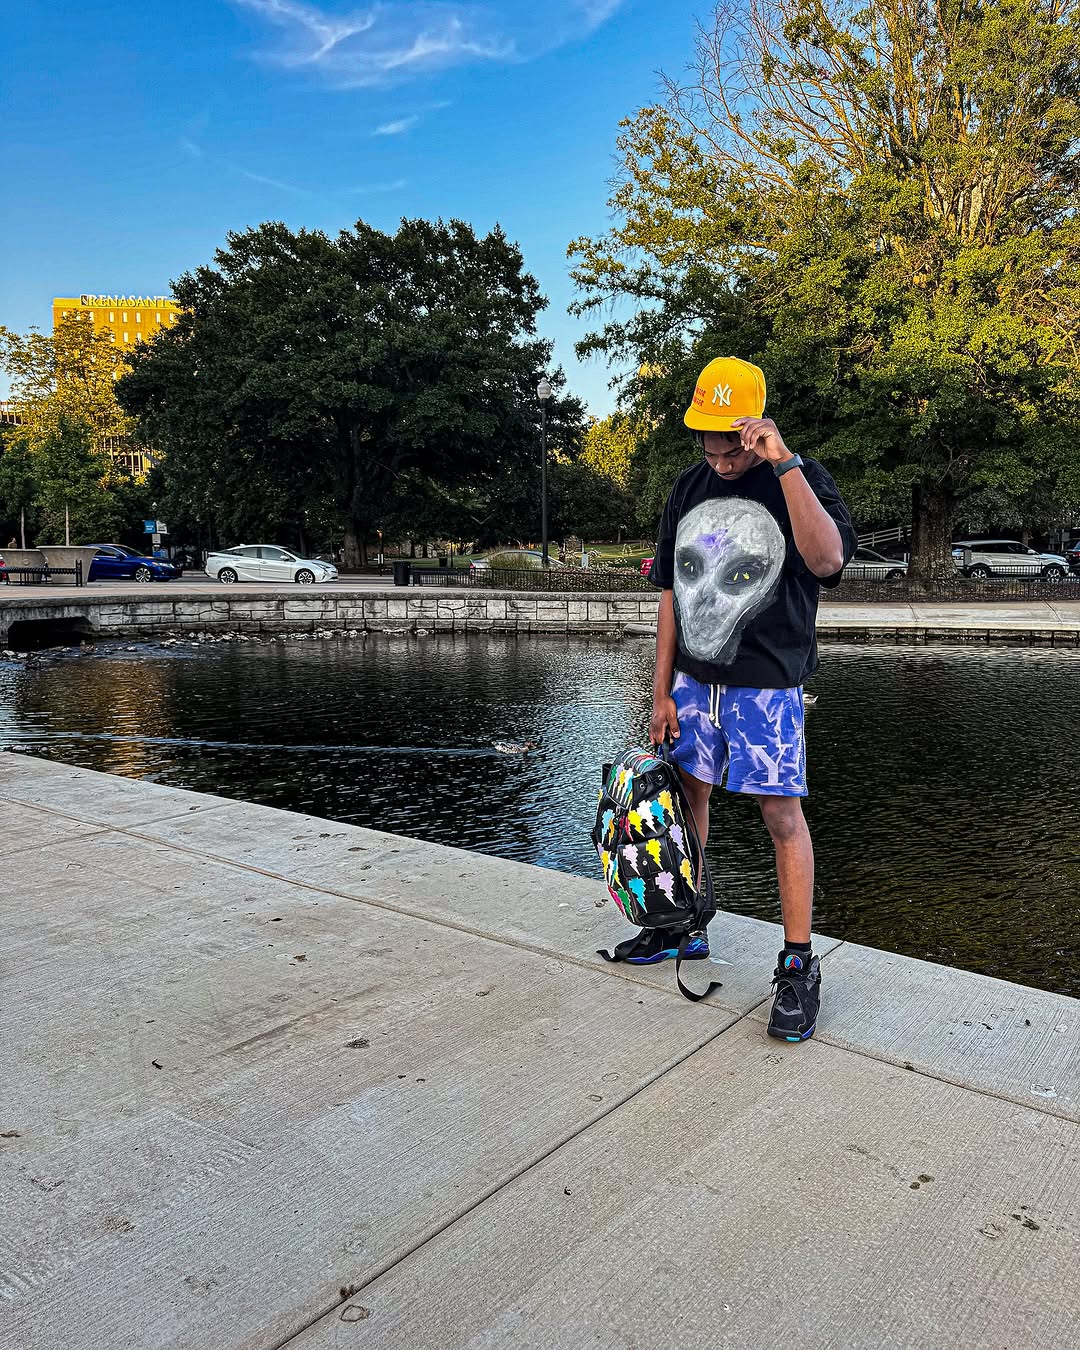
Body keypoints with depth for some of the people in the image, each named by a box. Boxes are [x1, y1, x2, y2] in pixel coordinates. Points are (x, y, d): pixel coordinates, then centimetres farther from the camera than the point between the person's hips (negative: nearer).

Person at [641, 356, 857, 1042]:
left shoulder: (799, 479, -6)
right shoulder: (689, 488, 8)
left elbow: (828, 559, -27)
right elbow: (671, 593, 9)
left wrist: (786, 462, -29)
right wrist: (662, 691, 6)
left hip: (766, 683, -5)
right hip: (693, 680, 5)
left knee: (782, 812, -5)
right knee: (688, 796, 12)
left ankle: (799, 964, 6)